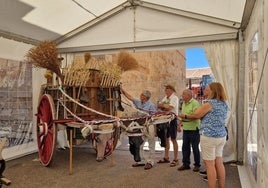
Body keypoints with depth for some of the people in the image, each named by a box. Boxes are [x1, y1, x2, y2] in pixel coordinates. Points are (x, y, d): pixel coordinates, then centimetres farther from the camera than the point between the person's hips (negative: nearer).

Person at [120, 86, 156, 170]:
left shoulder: (151, 105, -13)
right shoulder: (138, 102, 6)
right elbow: (129, 97, 10)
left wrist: (154, 130, -18)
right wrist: (122, 90, 4)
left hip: (149, 127, -7)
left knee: (151, 146, 4)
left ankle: (150, 162, 15)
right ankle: (142, 160, 25)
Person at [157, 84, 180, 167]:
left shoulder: (175, 98, -11)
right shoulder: (165, 97, 13)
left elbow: (169, 107, -24)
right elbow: (158, 105, 8)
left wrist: (162, 105, -6)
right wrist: (164, 106, -12)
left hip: (172, 119, -8)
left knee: (173, 139, 0)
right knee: (166, 138, 14)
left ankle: (175, 159, 11)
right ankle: (166, 157, 26)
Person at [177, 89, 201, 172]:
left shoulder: (195, 103, -13)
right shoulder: (184, 103, 12)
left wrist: (186, 116, -25)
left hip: (194, 129, -7)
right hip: (185, 129, 7)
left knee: (195, 148, 5)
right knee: (185, 147, 11)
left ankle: (197, 165, 20)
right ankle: (186, 164, 23)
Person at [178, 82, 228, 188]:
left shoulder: (210, 103, -14)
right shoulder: (224, 104, 9)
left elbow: (196, 115, -9)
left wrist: (184, 116, 6)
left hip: (209, 136, -8)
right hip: (222, 136, 8)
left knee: (210, 164, 0)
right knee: (219, 162, 15)